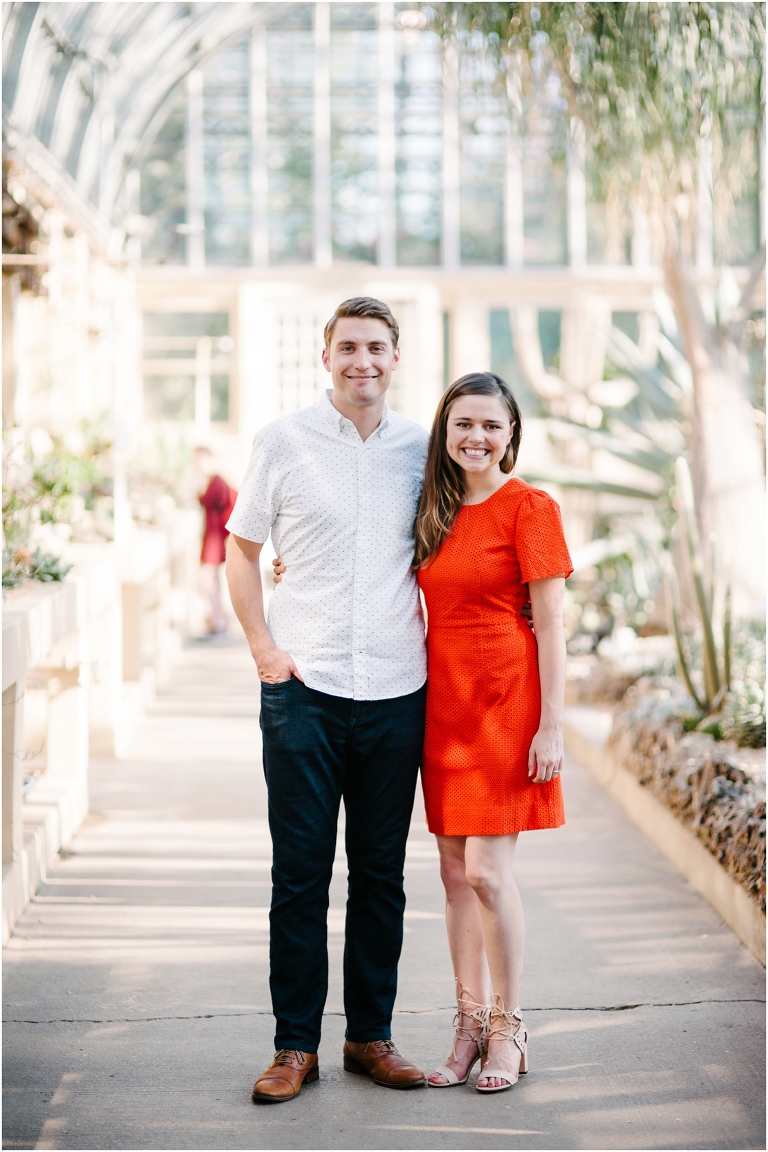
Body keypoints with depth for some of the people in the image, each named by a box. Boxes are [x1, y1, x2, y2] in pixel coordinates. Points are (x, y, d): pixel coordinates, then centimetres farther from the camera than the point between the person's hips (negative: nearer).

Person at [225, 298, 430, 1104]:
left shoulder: (421, 450, 7)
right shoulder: (283, 442, 1)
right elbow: (241, 550, 8)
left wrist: (437, 645, 6)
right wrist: (262, 646, -3)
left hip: (395, 691, 2)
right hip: (303, 685, -2)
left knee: (381, 871, 8)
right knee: (300, 869, 1)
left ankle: (370, 1035, 20)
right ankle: (295, 1044, 11)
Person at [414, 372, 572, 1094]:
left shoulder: (529, 508, -6)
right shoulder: (437, 512, 11)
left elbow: (550, 624, -8)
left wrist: (551, 726, -13)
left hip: (505, 703, -6)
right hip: (442, 703, 6)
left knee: (486, 871, -8)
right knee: (455, 872, 7)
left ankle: (507, 1027, 9)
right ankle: (470, 1024, 16)